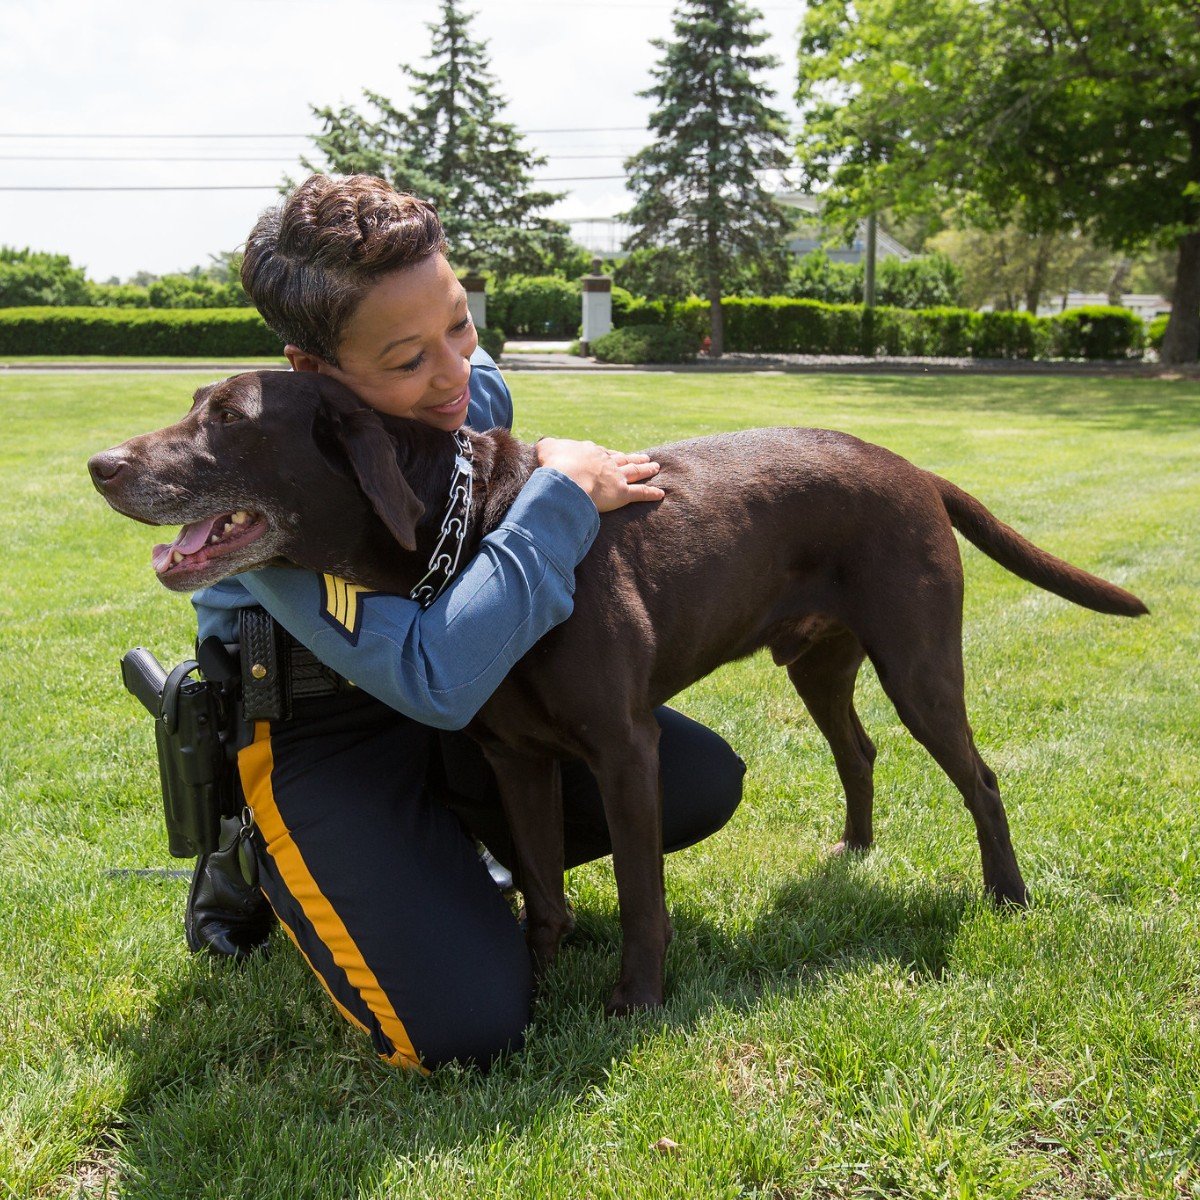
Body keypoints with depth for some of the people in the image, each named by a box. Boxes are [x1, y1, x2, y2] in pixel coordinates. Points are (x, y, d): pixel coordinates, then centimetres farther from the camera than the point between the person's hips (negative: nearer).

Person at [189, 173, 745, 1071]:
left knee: (703, 784, 1)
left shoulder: (472, 383, -10)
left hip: (458, 687, 7)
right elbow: (435, 680, -40)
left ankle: (445, 839, 15)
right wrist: (562, 500, -34)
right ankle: (265, 863, 5)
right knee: (466, 1025, -21)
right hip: (314, 729, -7)